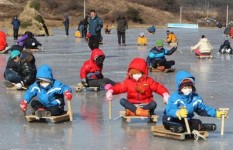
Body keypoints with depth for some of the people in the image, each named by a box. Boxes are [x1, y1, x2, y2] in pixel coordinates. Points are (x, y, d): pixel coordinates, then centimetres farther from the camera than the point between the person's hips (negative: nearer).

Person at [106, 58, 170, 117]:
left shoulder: (148, 81, 2)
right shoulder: (128, 81, 2)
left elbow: (158, 87, -9)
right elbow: (119, 87, -10)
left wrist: (165, 94, -28)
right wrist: (110, 91, -30)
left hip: (146, 105, -1)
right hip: (132, 105, 1)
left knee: (153, 104, -33)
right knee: (122, 100, -27)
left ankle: (133, 112, -36)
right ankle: (140, 112, -40)